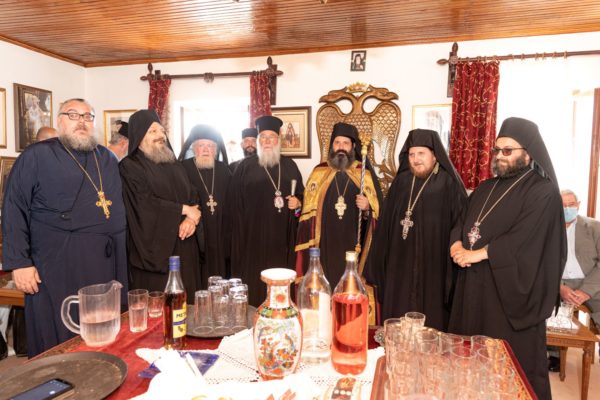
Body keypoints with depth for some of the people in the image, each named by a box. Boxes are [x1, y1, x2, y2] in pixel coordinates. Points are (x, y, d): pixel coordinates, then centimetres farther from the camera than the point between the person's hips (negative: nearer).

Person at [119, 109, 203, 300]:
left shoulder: (175, 166, 18)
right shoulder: (130, 167, -2)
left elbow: (194, 198, 10)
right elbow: (145, 204, -15)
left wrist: (192, 219, -11)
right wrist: (184, 209, -7)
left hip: (184, 248, 6)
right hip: (154, 248, -5)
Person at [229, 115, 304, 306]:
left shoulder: (289, 165, 11)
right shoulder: (245, 166, 3)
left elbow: (301, 193, 18)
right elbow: (235, 203, 1)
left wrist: (298, 202, -4)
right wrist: (240, 233, -4)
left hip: (282, 235, 3)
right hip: (254, 235, -2)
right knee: (254, 283, 1)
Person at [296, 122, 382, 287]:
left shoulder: (366, 173, 4)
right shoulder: (319, 172, 7)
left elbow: (379, 210, 5)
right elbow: (308, 211, 9)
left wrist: (367, 208, -17)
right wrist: (308, 247, 2)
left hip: (354, 245, -1)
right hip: (324, 245, 1)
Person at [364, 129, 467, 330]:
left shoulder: (449, 184, -5)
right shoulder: (401, 181, 7)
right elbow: (386, 224, 9)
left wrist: (455, 262, -12)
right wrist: (378, 265, 9)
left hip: (434, 268, -4)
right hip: (400, 266, 4)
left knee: (430, 325, 6)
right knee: (397, 319, 12)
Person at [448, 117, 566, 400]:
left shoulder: (543, 192, -8)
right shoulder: (486, 189, 14)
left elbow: (523, 239, -19)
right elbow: (461, 222, 13)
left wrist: (478, 254, -17)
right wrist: (457, 245, -8)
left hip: (512, 289, -6)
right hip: (474, 285, 6)